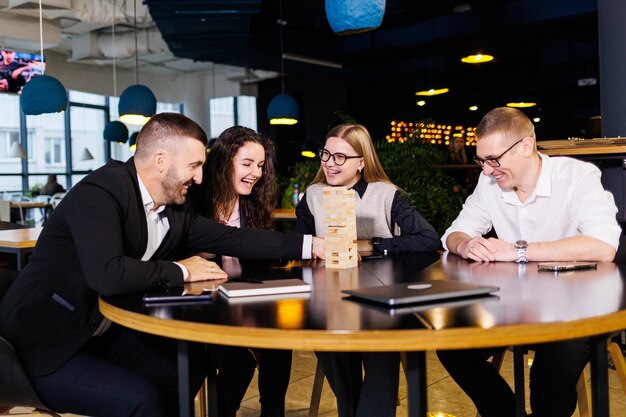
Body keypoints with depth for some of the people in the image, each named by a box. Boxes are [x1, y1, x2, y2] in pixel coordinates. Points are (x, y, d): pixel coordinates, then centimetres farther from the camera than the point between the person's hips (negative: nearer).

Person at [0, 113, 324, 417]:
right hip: (45, 346, -8)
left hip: (101, 335, 8)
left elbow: (230, 238, 7)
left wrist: (310, 245, 4)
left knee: (194, 363, 5)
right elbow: (108, 274, -38)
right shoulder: (100, 191, -24)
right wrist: (182, 271, -21)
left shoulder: (173, 208, -1)